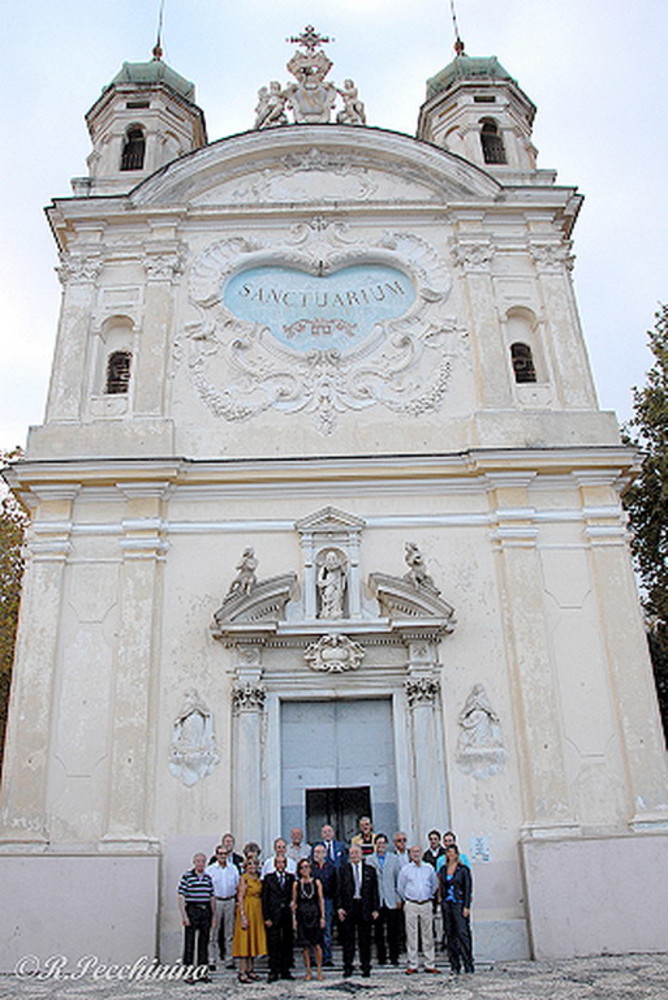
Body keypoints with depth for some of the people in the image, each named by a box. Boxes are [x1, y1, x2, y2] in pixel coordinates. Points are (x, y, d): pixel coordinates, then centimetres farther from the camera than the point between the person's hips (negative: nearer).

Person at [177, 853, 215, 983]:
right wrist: (184, 916, -14)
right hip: (192, 910, -5)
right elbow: (181, 897, -8)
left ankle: (202, 972, 20)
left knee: (204, 943, 10)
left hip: (206, 911, 5)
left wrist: (213, 915, 12)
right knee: (189, 943, -1)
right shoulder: (187, 876, -5)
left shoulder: (208, 877, 11)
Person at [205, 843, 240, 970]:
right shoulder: (210, 869, 0)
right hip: (215, 901, -2)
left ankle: (229, 960, 14)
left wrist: (237, 901, 4)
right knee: (214, 932, -1)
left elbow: (237, 886, 11)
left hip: (230, 901, 2)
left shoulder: (233, 868, 7)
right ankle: (211, 961, 7)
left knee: (230, 932, 7)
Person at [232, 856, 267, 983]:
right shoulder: (244, 878, -9)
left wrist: (263, 915, 8)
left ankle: (250, 970, 18)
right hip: (247, 910, -7)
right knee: (245, 940, -4)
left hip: (257, 912, 7)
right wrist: (243, 916, -20)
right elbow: (240, 898, -14)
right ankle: (242, 972, 0)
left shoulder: (258, 879, 12)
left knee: (253, 940, 11)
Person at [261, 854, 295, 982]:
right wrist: (266, 917, -6)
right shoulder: (268, 878, 3)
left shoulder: (291, 877, 9)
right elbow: (264, 899, 0)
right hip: (273, 916, -2)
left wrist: (292, 903, -8)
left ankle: (285, 971, 17)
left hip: (288, 915, 2)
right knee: (273, 945, 0)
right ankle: (273, 972, 10)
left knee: (287, 944, 7)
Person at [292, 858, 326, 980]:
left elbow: (321, 900, 5)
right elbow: (294, 902, 6)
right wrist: (294, 919, 0)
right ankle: (308, 971, 15)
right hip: (302, 916, 1)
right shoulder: (296, 884, 5)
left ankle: (319, 970, 10)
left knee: (317, 945, -4)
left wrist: (322, 917, 0)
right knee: (305, 945, 3)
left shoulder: (316, 882, 4)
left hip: (314, 915, -1)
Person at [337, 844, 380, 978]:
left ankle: (366, 968, 16)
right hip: (348, 908, 0)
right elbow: (339, 890, 2)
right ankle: (348, 968, 14)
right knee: (348, 939, 4)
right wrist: (339, 907, -7)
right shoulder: (343, 870, 5)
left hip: (365, 908, 1)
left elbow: (374, 891, 6)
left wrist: (375, 909, 0)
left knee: (365, 940, 6)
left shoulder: (370, 870, 6)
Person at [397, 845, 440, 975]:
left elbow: (435, 884, 17)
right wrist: (406, 899, 10)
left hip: (426, 904, 1)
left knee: (428, 934, 4)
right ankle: (412, 965, 7)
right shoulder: (405, 869, 1)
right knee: (411, 935, 0)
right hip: (411, 905, -1)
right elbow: (400, 888, 9)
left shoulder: (429, 868, 5)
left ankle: (430, 965, 12)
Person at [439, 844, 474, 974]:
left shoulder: (463, 869, -2)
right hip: (447, 904, 5)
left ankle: (468, 964, -3)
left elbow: (468, 889, -4)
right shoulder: (443, 869, 11)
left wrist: (466, 907, -10)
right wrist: (442, 902, 8)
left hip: (459, 904, -5)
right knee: (450, 934, 5)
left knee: (462, 933, -10)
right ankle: (455, 966, 12)